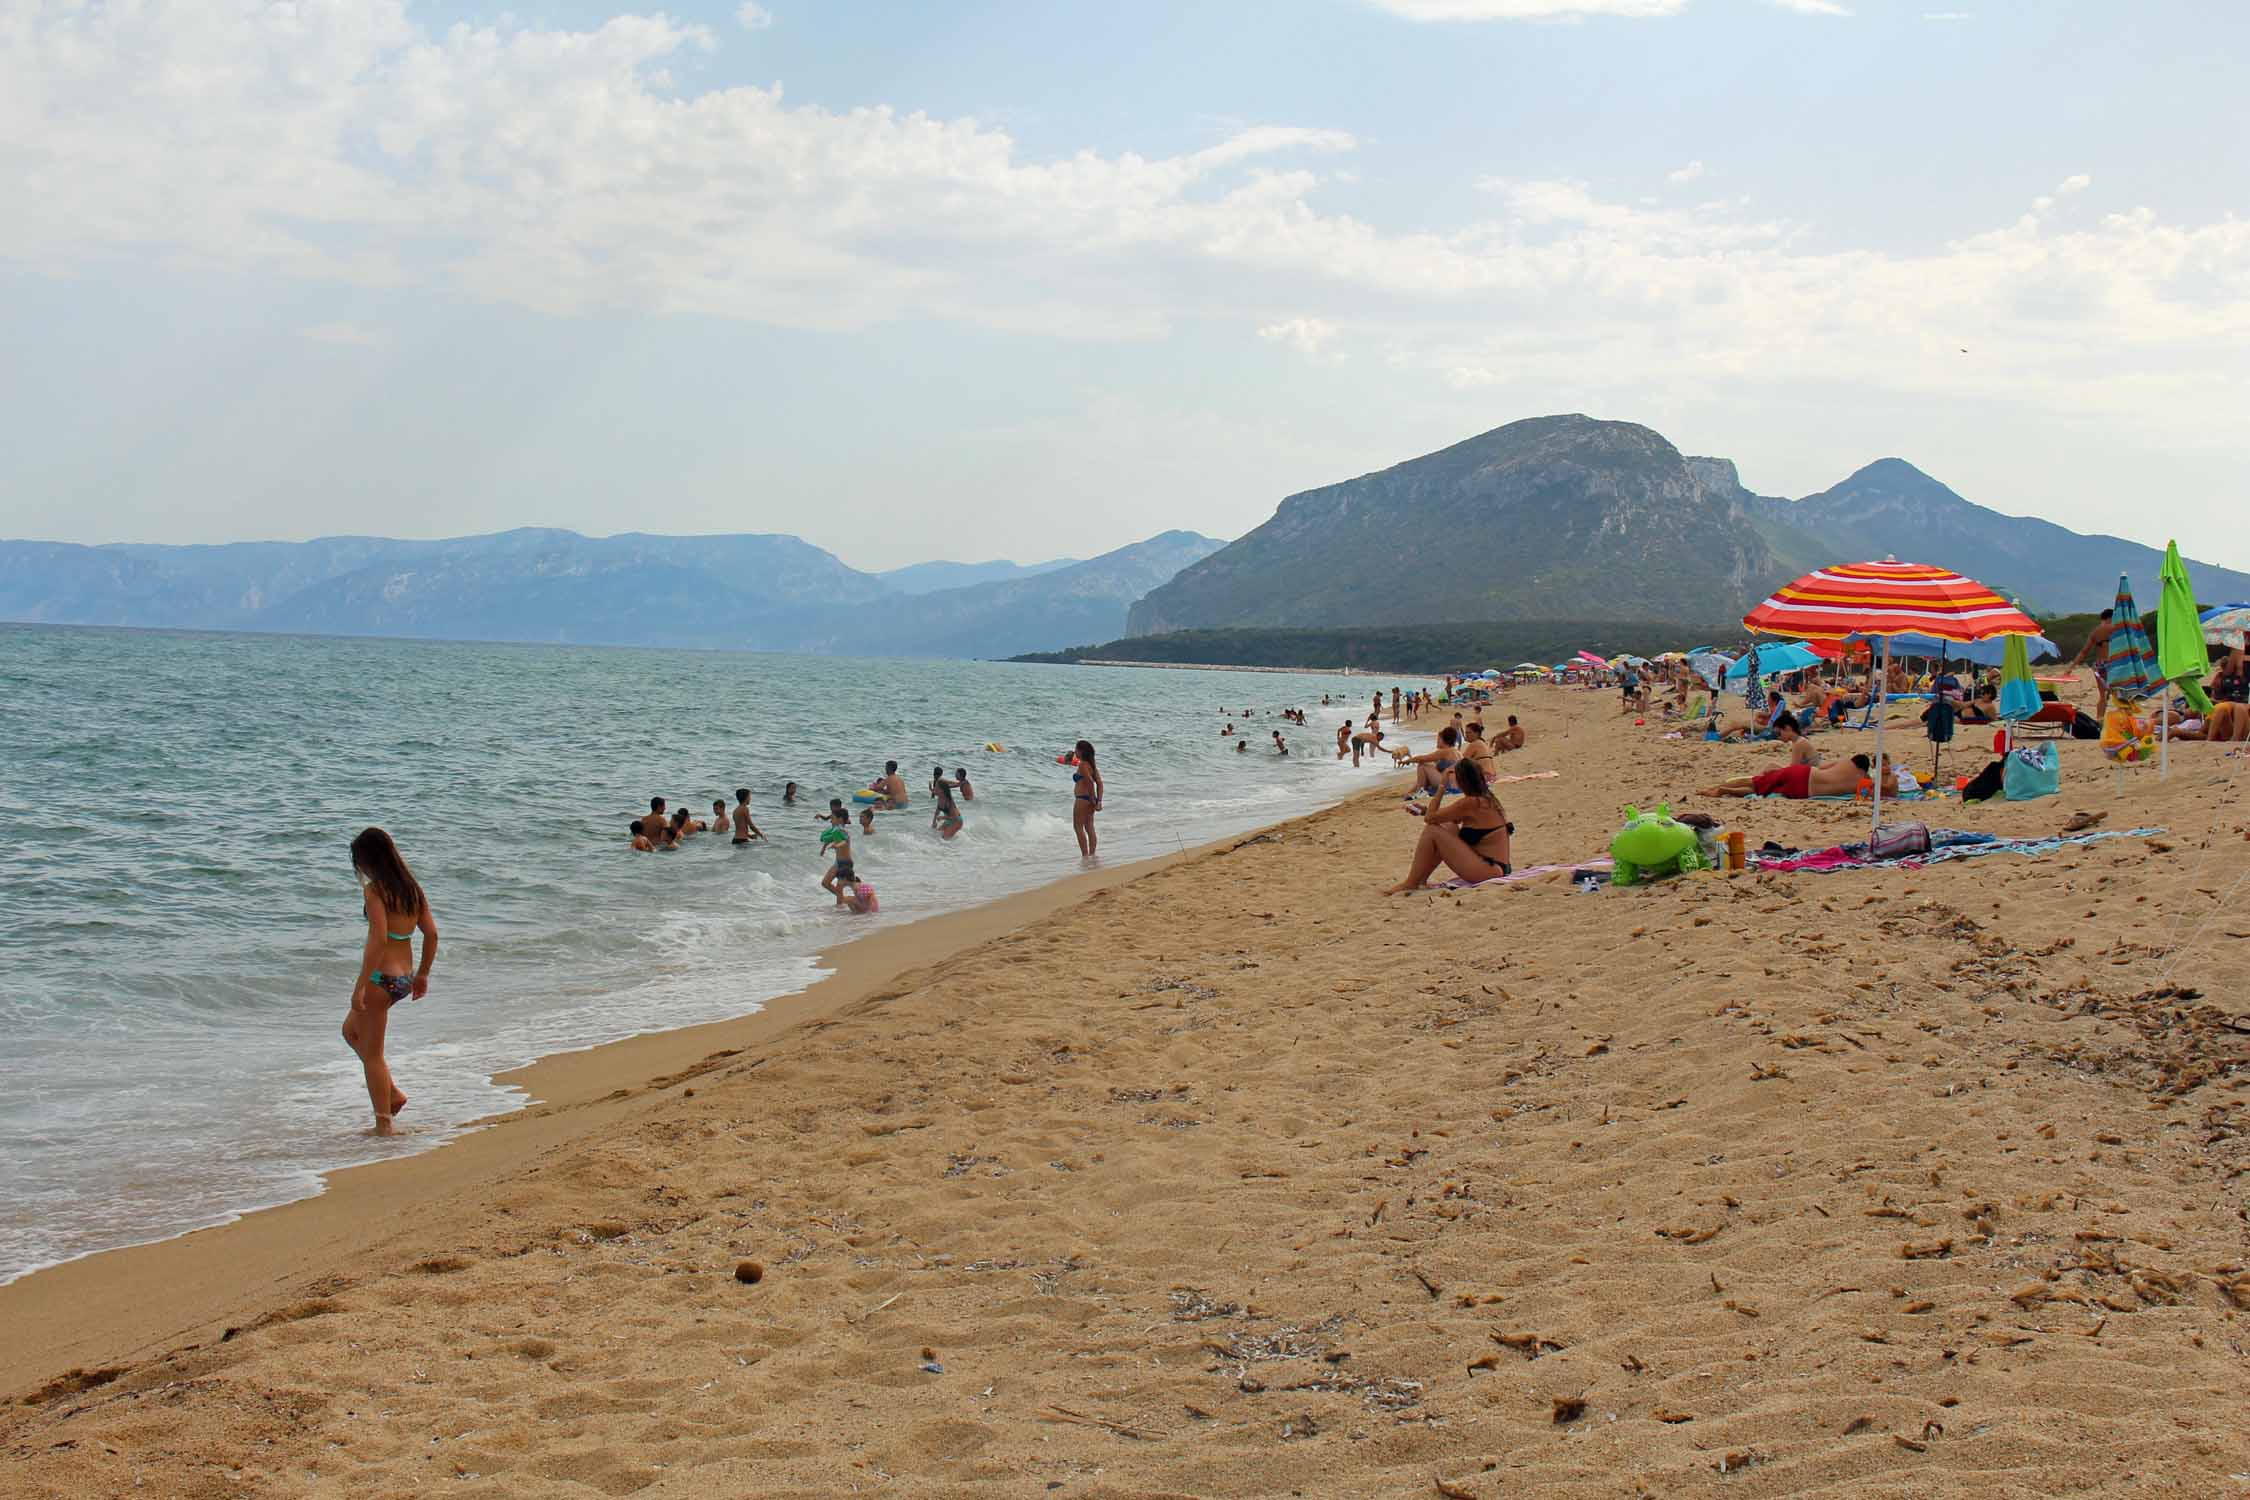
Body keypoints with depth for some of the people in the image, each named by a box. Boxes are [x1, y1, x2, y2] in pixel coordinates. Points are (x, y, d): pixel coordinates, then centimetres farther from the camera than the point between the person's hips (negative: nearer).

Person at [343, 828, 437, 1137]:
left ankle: (385, 1123, 13)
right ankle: (392, 1092, 23)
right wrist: (423, 973, 19)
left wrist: (360, 986, -21)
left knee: (372, 1053, 7)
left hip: (381, 978, -8)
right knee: (351, 1030, 28)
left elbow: (379, 940, -24)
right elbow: (431, 933, 8)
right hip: (404, 978, 8)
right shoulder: (411, 888, 6)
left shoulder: (374, 891, -16)